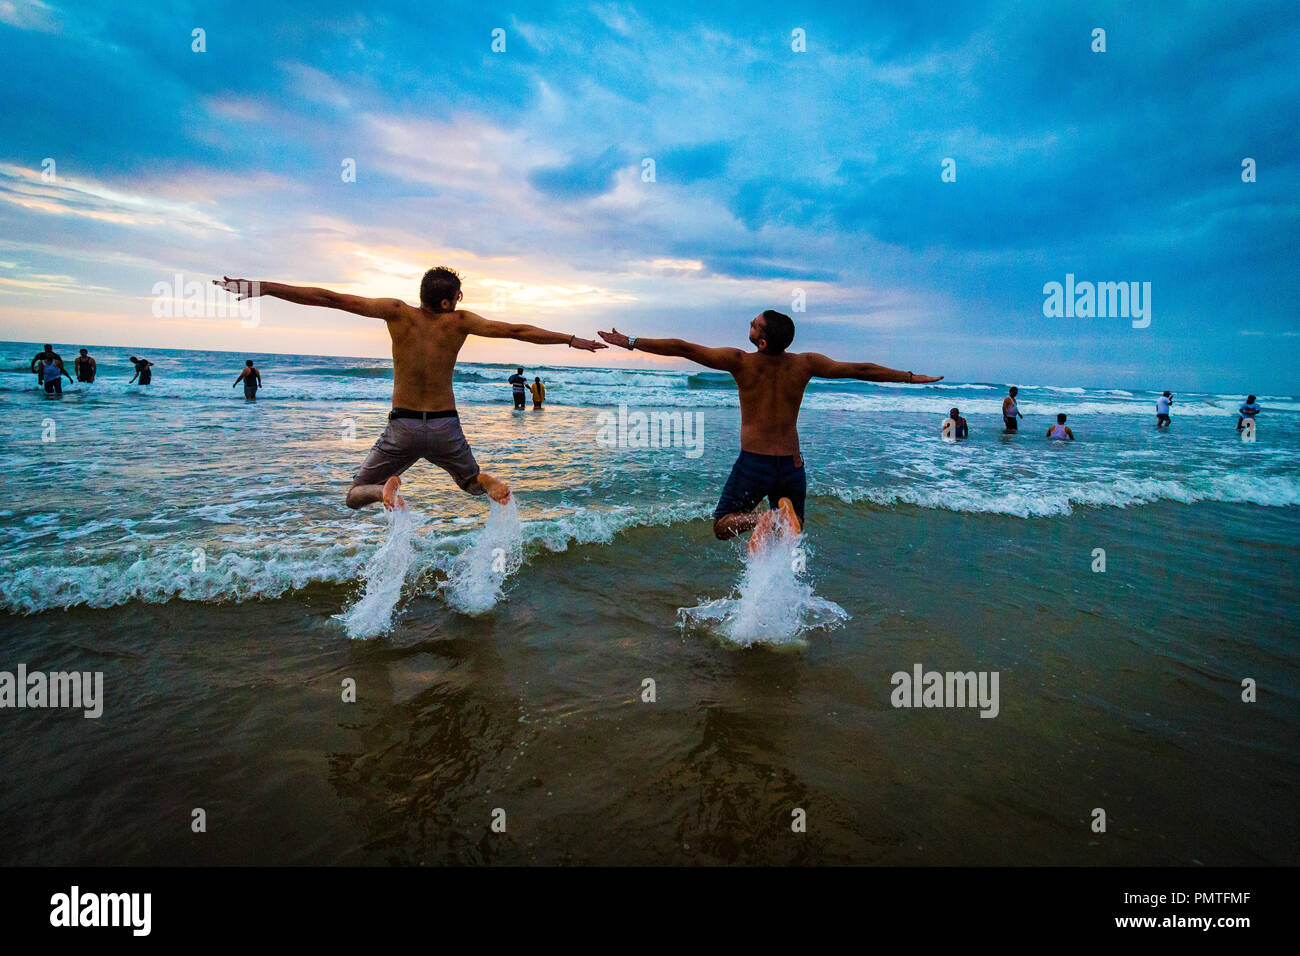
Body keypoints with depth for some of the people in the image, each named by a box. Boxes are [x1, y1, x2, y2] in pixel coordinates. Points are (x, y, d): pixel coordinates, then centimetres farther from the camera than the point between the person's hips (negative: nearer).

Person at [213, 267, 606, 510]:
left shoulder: (398, 312, -7)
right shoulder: (459, 321, -6)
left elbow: (330, 298, -10)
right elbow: (517, 331, -3)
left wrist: (262, 287, -5)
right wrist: (573, 339, 7)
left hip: (403, 428, 0)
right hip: (446, 428, 1)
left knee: (356, 495, 18)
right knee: (471, 482, 28)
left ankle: (386, 491, -19)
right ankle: (491, 483, -11)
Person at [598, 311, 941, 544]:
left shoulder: (740, 362, -12)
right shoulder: (806, 363, -5)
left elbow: (683, 348, -11)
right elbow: (859, 370, 2)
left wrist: (631, 342, -4)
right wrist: (911, 377, 15)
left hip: (752, 465, -3)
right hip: (792, 466, 3)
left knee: (723, 526, 14)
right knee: (790, 538, 21)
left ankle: (763, 520, -18)